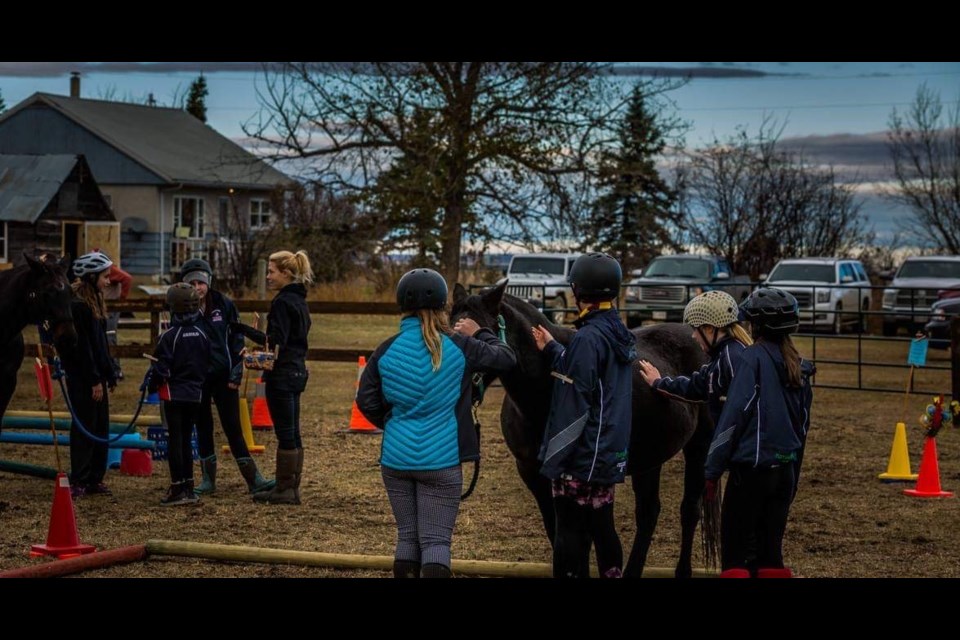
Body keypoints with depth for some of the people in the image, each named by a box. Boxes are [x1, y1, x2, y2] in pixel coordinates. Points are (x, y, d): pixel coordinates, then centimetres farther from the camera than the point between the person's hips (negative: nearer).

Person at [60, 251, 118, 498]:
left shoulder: (94, 302, 15)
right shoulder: (77, 304, -15)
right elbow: (81, 346, -18)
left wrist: (110, 374, 15)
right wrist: (94, 380, -18)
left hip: (96, 376, 9)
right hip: (82, 378, -9)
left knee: (101, 428, 10)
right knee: (85, 428, -5)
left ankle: (95, 479, 17)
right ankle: (79, 482, 1)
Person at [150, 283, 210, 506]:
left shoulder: (169, 336, -14)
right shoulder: (202, 335, 2)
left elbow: (161, 368, -13)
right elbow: (209, 364, 7)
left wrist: (153, 385, 4)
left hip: (174, 394, -5)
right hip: (195, 394, 5)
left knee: (174, 440, -1)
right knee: (185, 440, 13)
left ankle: (177, 488, -2)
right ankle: (188, 488, 14)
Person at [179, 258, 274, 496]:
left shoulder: (224, 305, -1)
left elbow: (237, 339, 3)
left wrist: (236, 373, -3)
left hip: (223, 377, 0)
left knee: (233, 429, -1)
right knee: (203, 428, 8)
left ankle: (253, 479, 1)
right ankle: (208, 479, 18)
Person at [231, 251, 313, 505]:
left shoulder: (282, 302, -14)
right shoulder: (299, 300, 14)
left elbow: (276, 341, -20)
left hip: (281, 376, -10)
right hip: (297, 372, 10)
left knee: (285, 434, -5)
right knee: (292, 434, 12)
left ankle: (284, 489, -1)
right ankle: (292, 488, 16)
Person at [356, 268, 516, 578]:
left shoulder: (387, 350, -3)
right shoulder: (460, 347, -7)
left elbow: (366, 401, 1)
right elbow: (507, 358, 6)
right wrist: (480, 333, 21)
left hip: (396, 458, 3)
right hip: (441, 460, -2)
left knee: (407, 536, 15)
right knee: (436, 541, -1)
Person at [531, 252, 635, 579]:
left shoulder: (587, 338, -17)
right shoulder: (621, 335, 8)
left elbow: (573, 406, -19)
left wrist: (554, 459, -16)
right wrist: (553, 350, 27)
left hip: (581, 458, -8)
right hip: (610, 454, 8)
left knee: (571, 536, -3)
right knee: (603, 529, 16)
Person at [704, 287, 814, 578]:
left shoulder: (753, 358, -10)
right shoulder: (798, 367, 11)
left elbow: (733, 415, -15)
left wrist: (712, 470, -12)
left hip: (752, 467, -7)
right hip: (787, 469, 7)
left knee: (734, 553, 0)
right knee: (771, 550, 12)